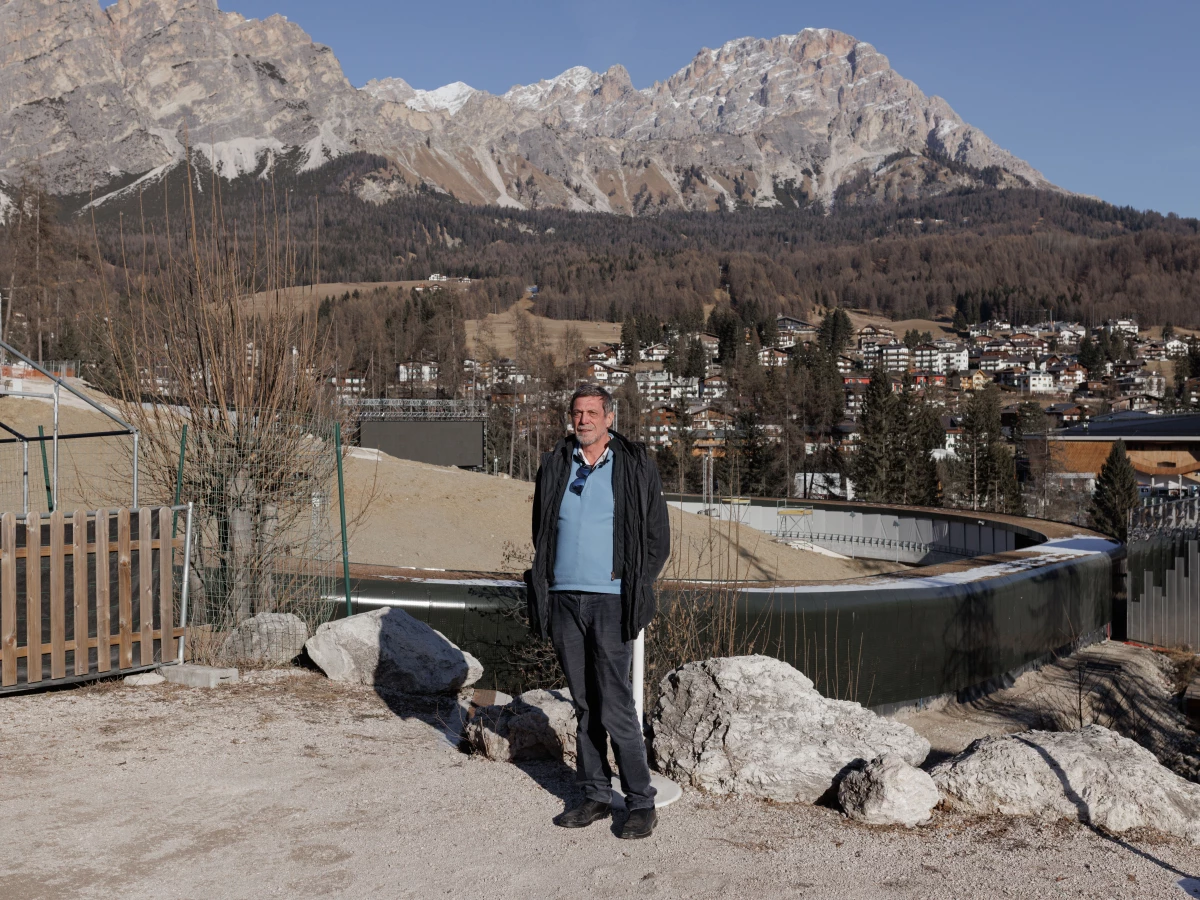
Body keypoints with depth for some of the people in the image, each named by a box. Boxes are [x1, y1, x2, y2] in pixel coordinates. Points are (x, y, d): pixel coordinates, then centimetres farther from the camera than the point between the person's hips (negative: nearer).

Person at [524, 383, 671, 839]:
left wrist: (634, 588, 0)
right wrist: (545, 581, 11)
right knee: (584, 705, 11)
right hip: (564, 598, 4)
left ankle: (641, 803, 4)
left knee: (615, 707, -7)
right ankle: (596, 796, 20)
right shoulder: (554, 466, 10)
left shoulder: (636, 466, 0)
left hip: (610, 600, -4)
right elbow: (541, 531, 20)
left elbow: (658, 538, 4)